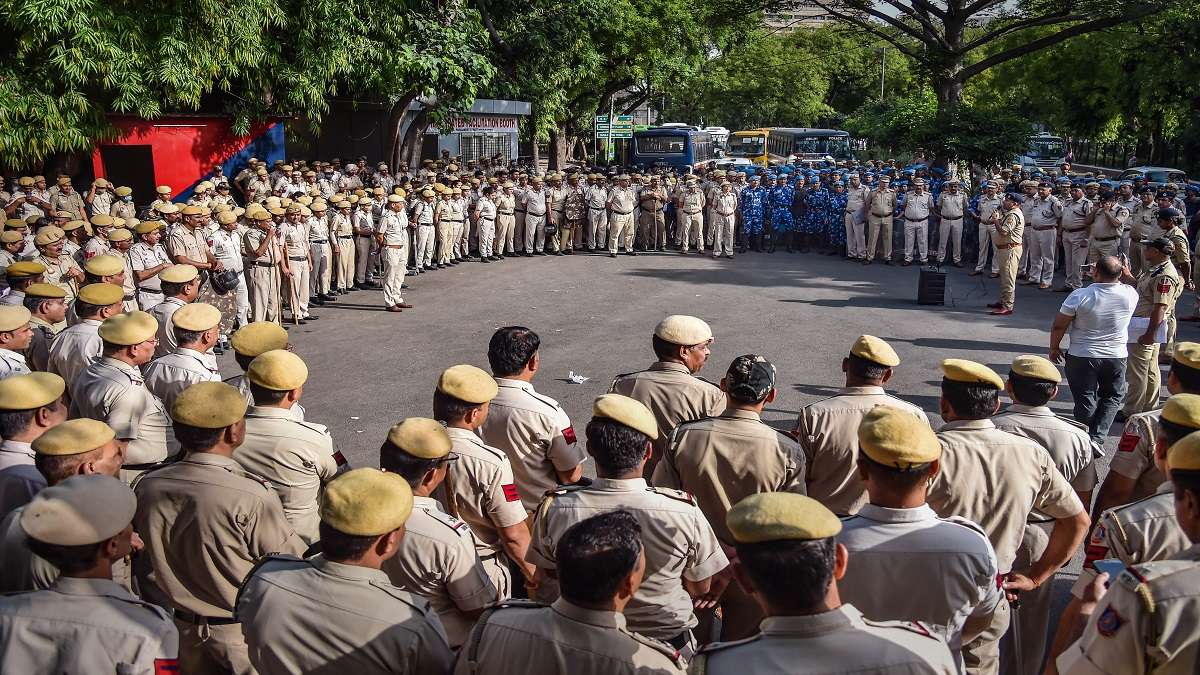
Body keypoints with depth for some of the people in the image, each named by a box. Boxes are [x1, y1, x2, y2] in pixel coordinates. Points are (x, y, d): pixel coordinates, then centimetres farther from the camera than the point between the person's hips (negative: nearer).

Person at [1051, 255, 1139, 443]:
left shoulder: (1079, 296, -18)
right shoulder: (1130, 295, -11)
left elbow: (1058, 326, -10)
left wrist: (1054, 348, 5)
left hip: (1081, 357, -2)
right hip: (1116, 357, 2)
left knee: (1085, 401, 11)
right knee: (1112, 398, 19)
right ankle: (1097, 438, 7)